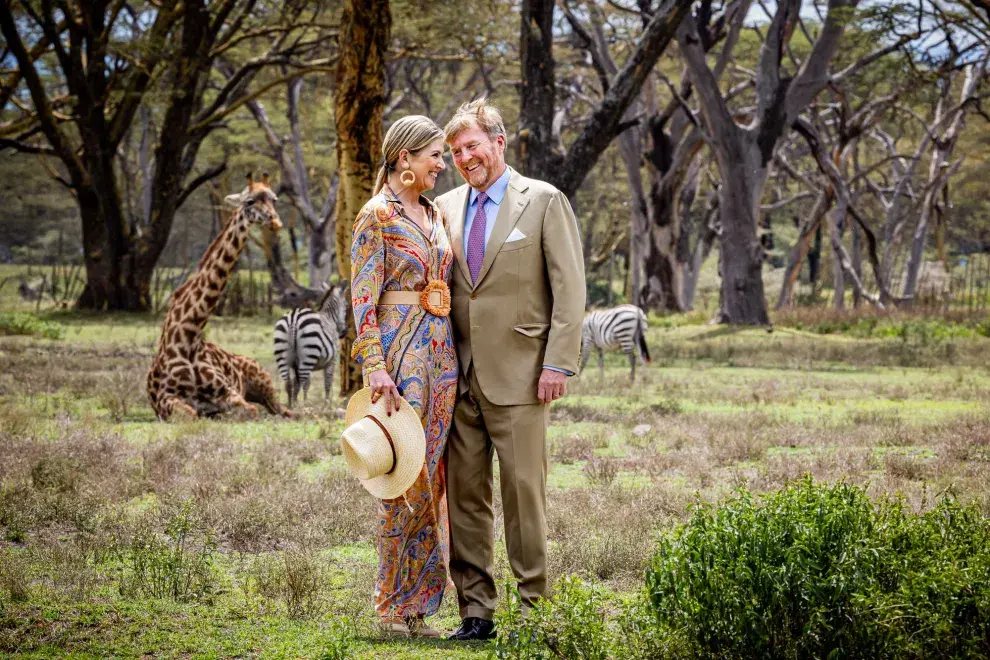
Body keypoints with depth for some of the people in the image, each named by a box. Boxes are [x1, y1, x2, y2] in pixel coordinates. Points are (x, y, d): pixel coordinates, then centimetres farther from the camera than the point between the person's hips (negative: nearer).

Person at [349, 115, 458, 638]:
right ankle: (393, 605, 3)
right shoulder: (377, 215, -8)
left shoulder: (434, 214, 15)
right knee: (405, 479, -6)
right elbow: (363, 300, -12)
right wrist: (375, 368, -20)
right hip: (400, 354, -7)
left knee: (430, 479, 7)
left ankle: (415, 604, 13)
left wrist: (452, 355, 17)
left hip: (440, 354, 8)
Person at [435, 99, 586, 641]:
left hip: (518, 375, -5)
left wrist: (559, 363, -10)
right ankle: (476, 611, 12)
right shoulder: (446, 208, 13)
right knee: (463, 495, 5)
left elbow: (570, 288, -3)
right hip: (458, 378, 5)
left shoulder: (543, 201, 0)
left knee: (523, 492, -2)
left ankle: (533, 610, 6)